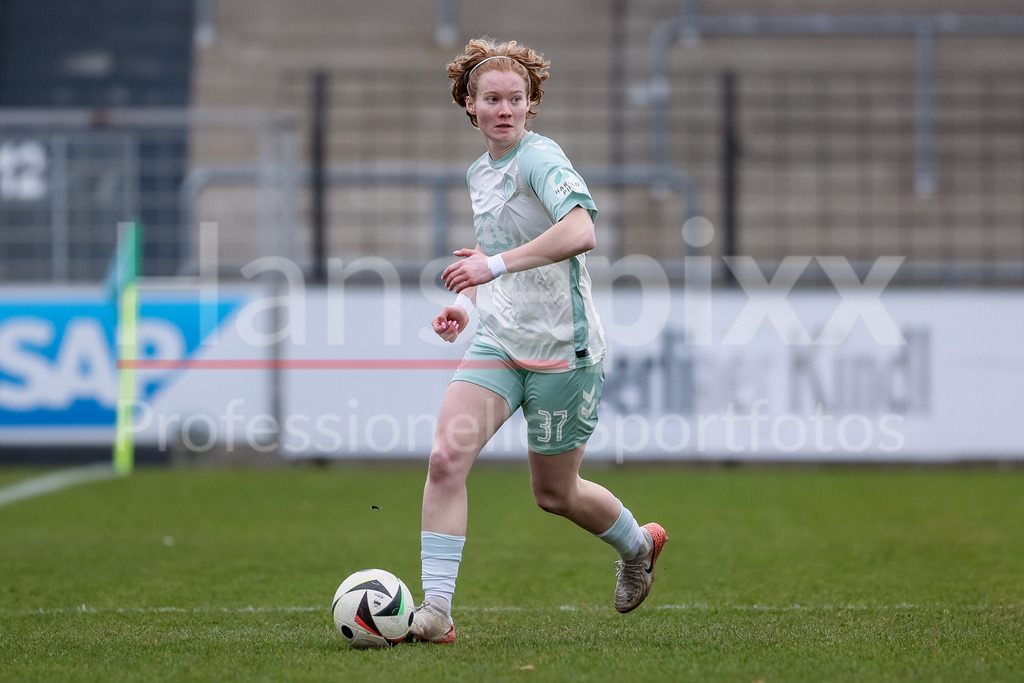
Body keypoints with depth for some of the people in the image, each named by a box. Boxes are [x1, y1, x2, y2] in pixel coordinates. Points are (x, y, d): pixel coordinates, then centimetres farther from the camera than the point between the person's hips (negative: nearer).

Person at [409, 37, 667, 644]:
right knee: (447, 457, -16)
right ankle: (435, 611, -16)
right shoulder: (480, 172, 12)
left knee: (555, 492, 9)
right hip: (499, 344, 6)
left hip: (562, 349, -6)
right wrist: (471, 305, 13)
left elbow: (580, 232, -34)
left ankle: (638, 544, 41)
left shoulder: (541, 158, -15)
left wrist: (496, 264, -37)